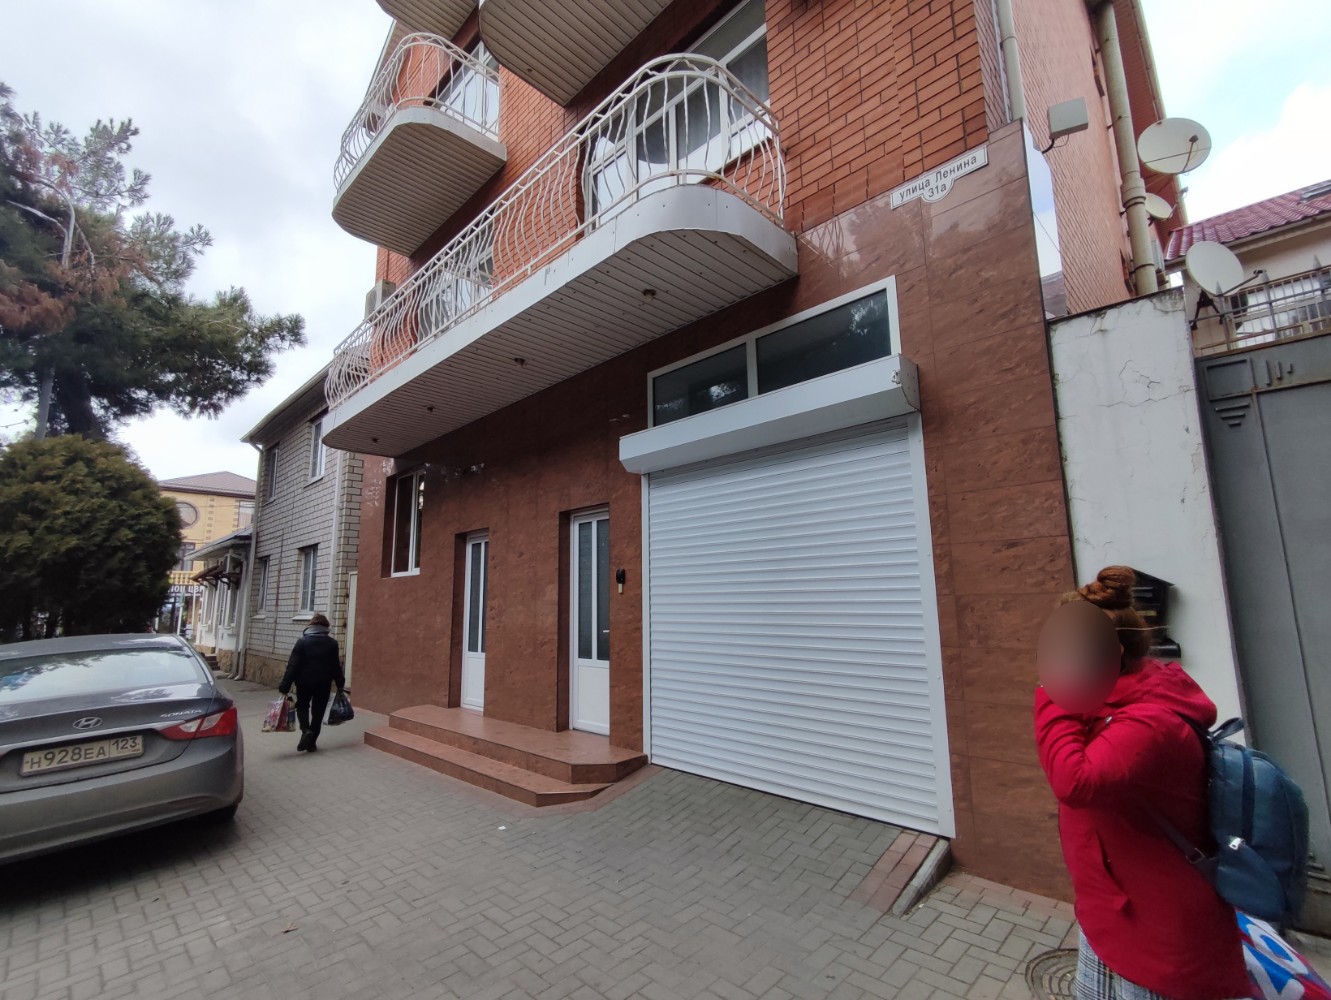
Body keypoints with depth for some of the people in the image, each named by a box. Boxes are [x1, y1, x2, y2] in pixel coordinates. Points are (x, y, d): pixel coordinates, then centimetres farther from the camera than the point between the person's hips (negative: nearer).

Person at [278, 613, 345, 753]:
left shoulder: (302, 641, -6)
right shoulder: (332, 643, -1)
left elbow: (293, 665, -10)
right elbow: (336, 666, 4)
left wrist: (285, 685, -8)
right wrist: (340, 683, 15)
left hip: (305, 681, -1)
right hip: (324, 683, 1)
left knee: (302, 706, 19)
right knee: (318, 712, 10)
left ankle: (306, 730, -5)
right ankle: (311, 742, 13)